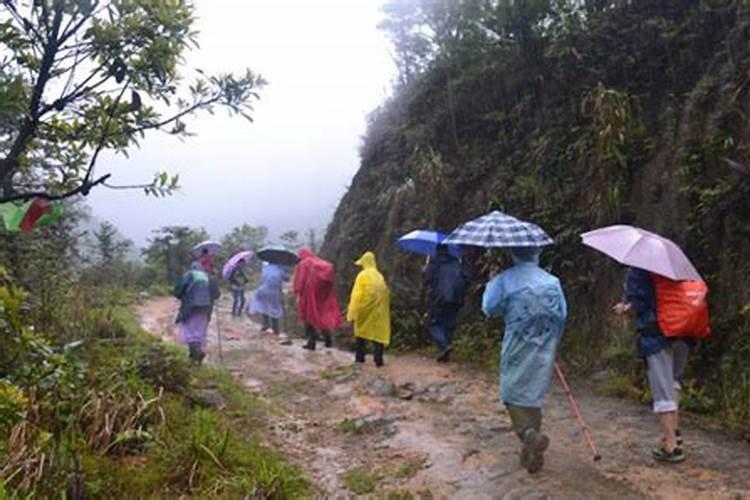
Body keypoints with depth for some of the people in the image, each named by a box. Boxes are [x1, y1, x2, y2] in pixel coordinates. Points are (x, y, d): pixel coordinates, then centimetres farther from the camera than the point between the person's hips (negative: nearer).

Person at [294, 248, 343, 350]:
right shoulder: (321, 263, 16)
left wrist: (298, 294, -11)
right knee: (323, 315, 15)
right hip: (323, 293, 5)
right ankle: (328, 340, 14)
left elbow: (299, 281, -10)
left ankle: (312, 342, 0)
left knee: (309, 315, 4)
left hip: (309, 293, -5)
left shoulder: (303, 264, -1)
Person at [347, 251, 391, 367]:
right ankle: (378, 359, -2)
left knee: (361, 332, 12)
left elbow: (356, 295, -11)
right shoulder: (380, 276, 9)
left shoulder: (363, 275, -6)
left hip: (365, 309, -3)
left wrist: (352, 313, -12)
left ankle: (360, 357, 15)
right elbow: (386, 293, 6)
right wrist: (384, 307, 11)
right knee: (379, 332, 4)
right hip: (379, 309, 4)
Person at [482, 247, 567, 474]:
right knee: (534, 395, 13)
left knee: (513, 394, 7)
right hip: (544, 351, 3)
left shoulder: (504, 279, -7)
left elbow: (489, 308, -6)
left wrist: (490, 285, 11)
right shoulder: (552, 281, 2)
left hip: (517, 349, -3)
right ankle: (532, 454, 20)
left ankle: (530, 434, -19)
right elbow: (562, 315, 4)